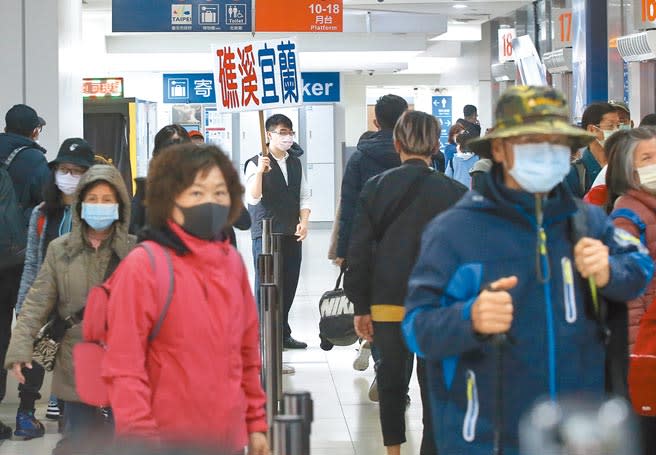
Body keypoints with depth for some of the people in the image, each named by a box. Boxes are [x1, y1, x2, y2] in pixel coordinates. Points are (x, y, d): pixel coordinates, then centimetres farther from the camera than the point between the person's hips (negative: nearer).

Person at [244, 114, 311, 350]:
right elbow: (253, 198, -16)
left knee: (289, 285, 8)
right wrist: (260, 172, -32)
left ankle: (283, 334, 18)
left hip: (292, 233, 6)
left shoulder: (296, 163, 13)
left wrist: (304, 222, 1)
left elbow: (304, 197, 17)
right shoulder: (255, 164, -6)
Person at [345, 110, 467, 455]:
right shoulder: (455, 194, -7)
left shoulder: (375, 188, -3)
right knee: (435, 389, 4)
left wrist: (360, 306, 7)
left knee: (391, 379, 20)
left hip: (387, 303, 2)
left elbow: (359, 252, -1)